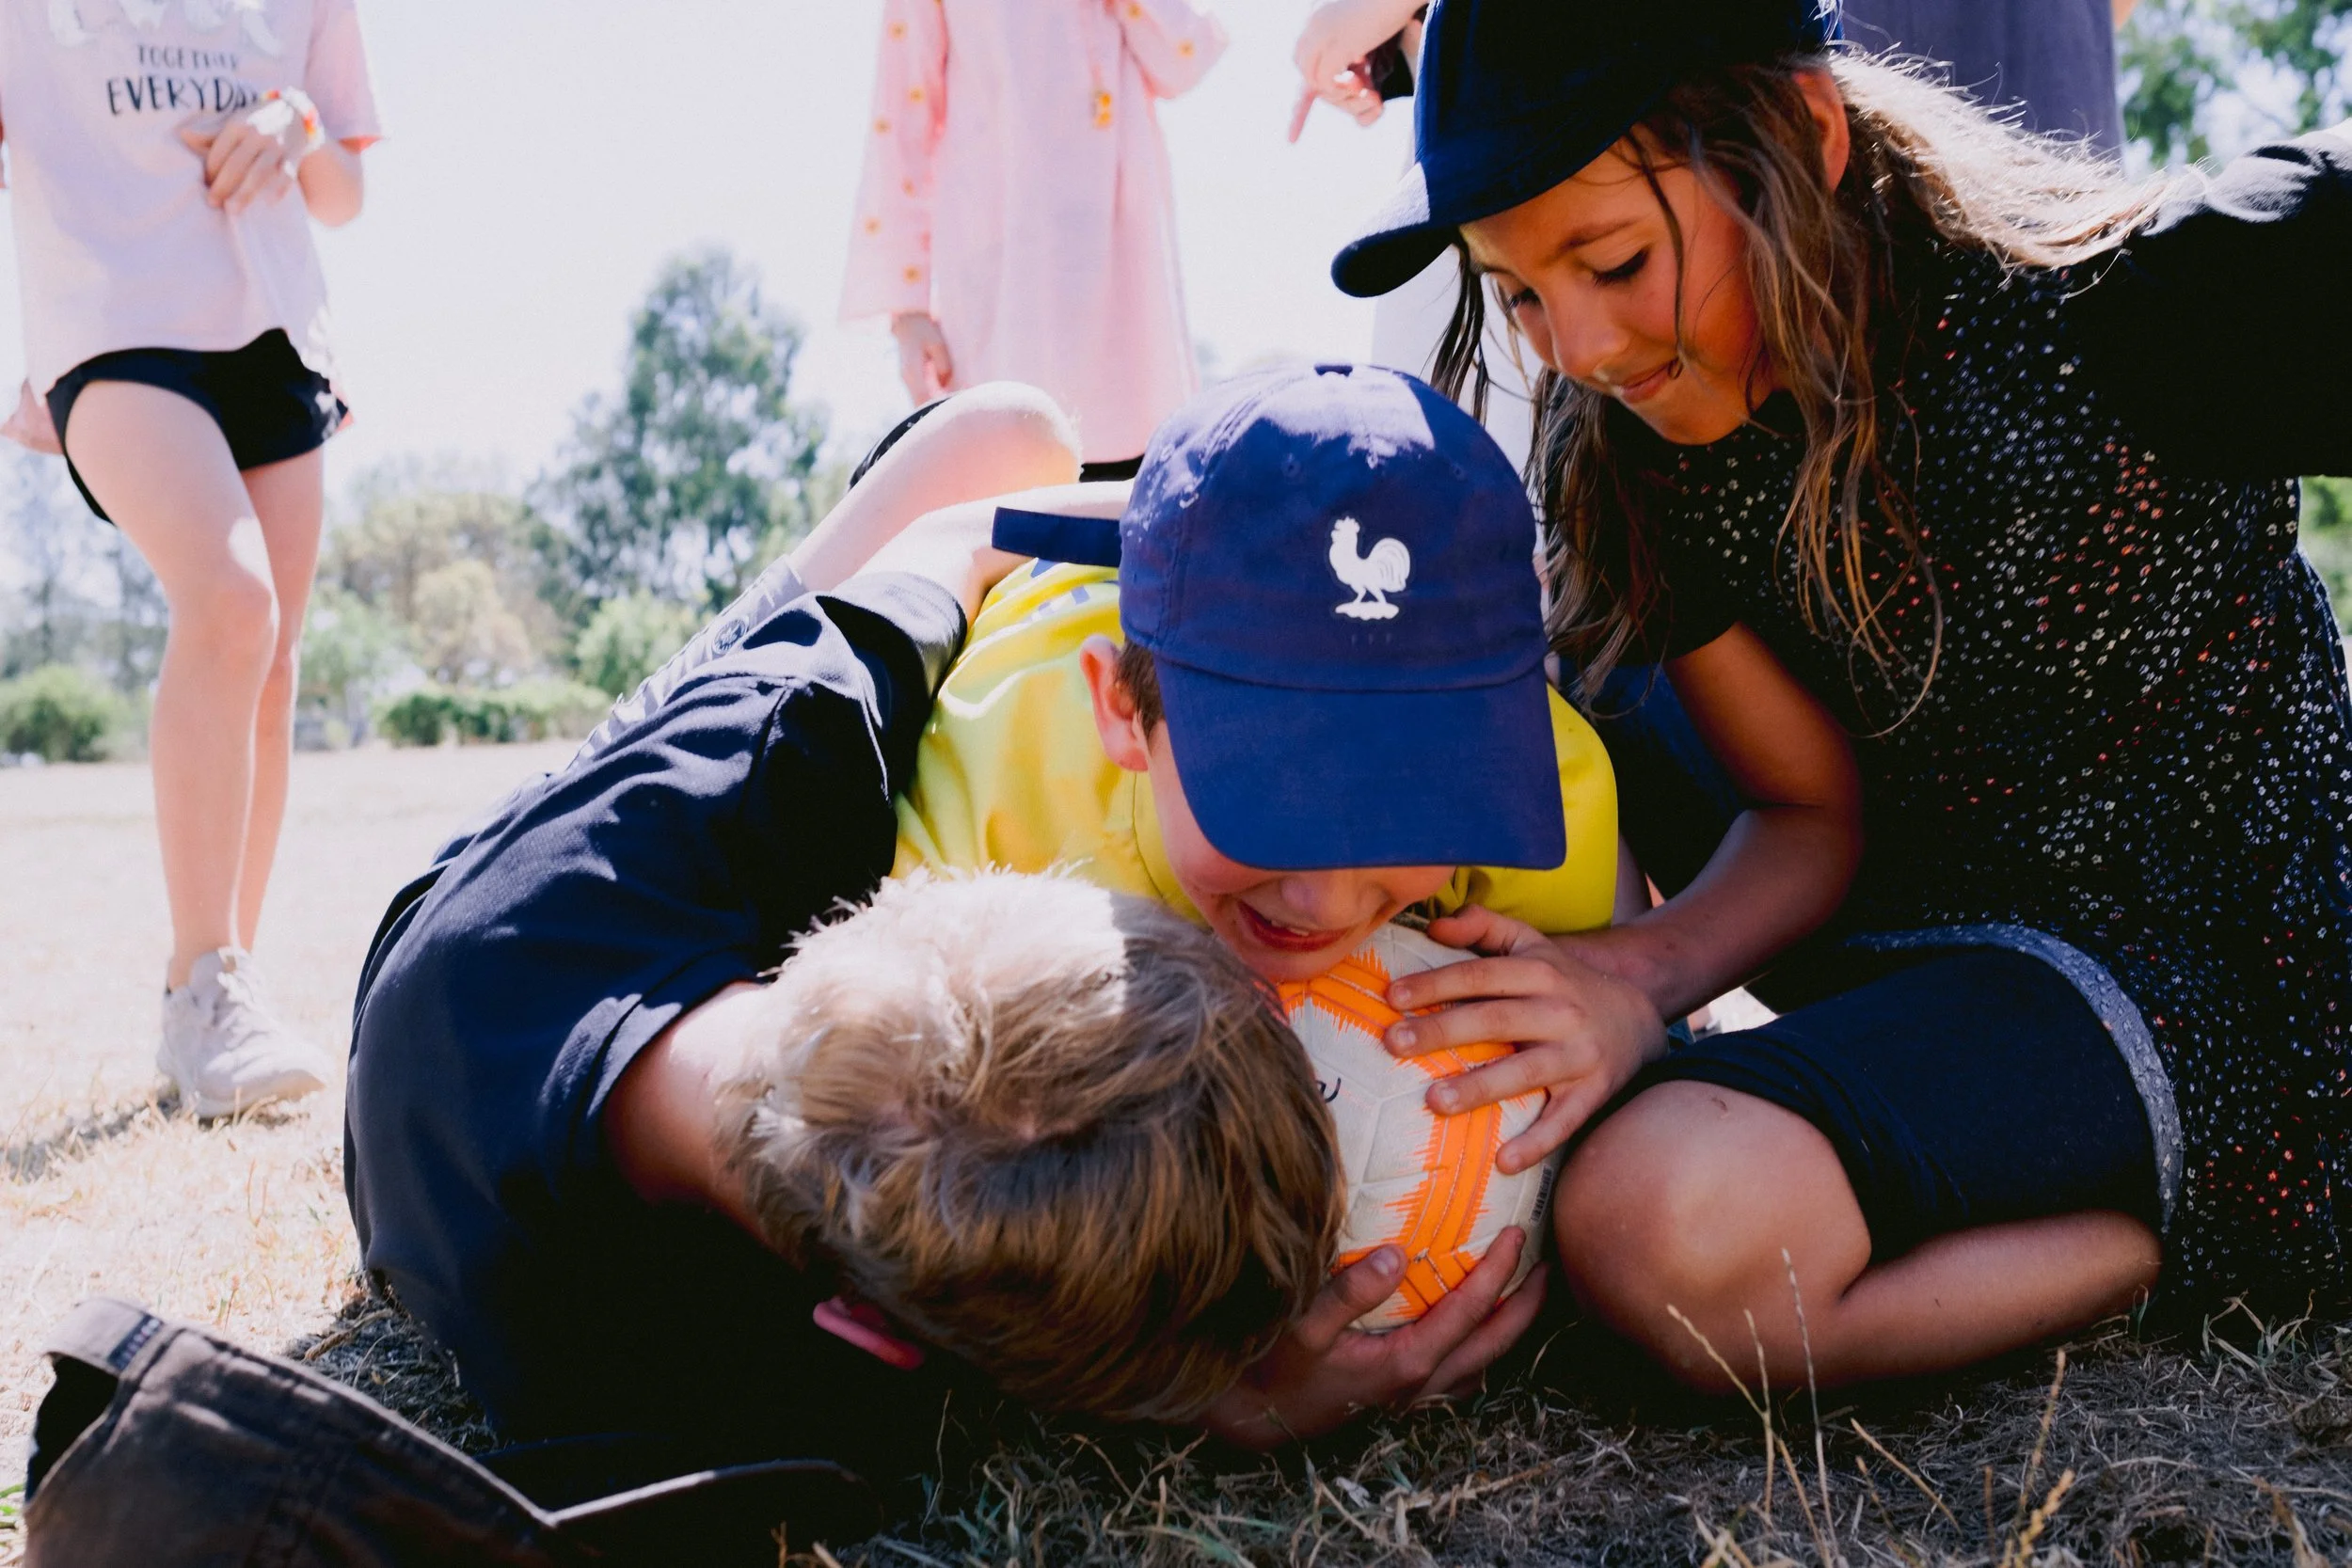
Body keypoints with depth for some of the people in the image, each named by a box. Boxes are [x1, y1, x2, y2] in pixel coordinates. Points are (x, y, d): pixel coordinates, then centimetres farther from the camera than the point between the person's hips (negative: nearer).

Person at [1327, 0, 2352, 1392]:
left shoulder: (2116, 312, -24)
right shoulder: (1635, 444, -6)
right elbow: (1810, 808, -5)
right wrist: (1645, 963, -23)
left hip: (2189, 948, -7)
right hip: (1909, 911, 7)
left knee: (1674, 1230, -31)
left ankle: (2196, 1229, -7)